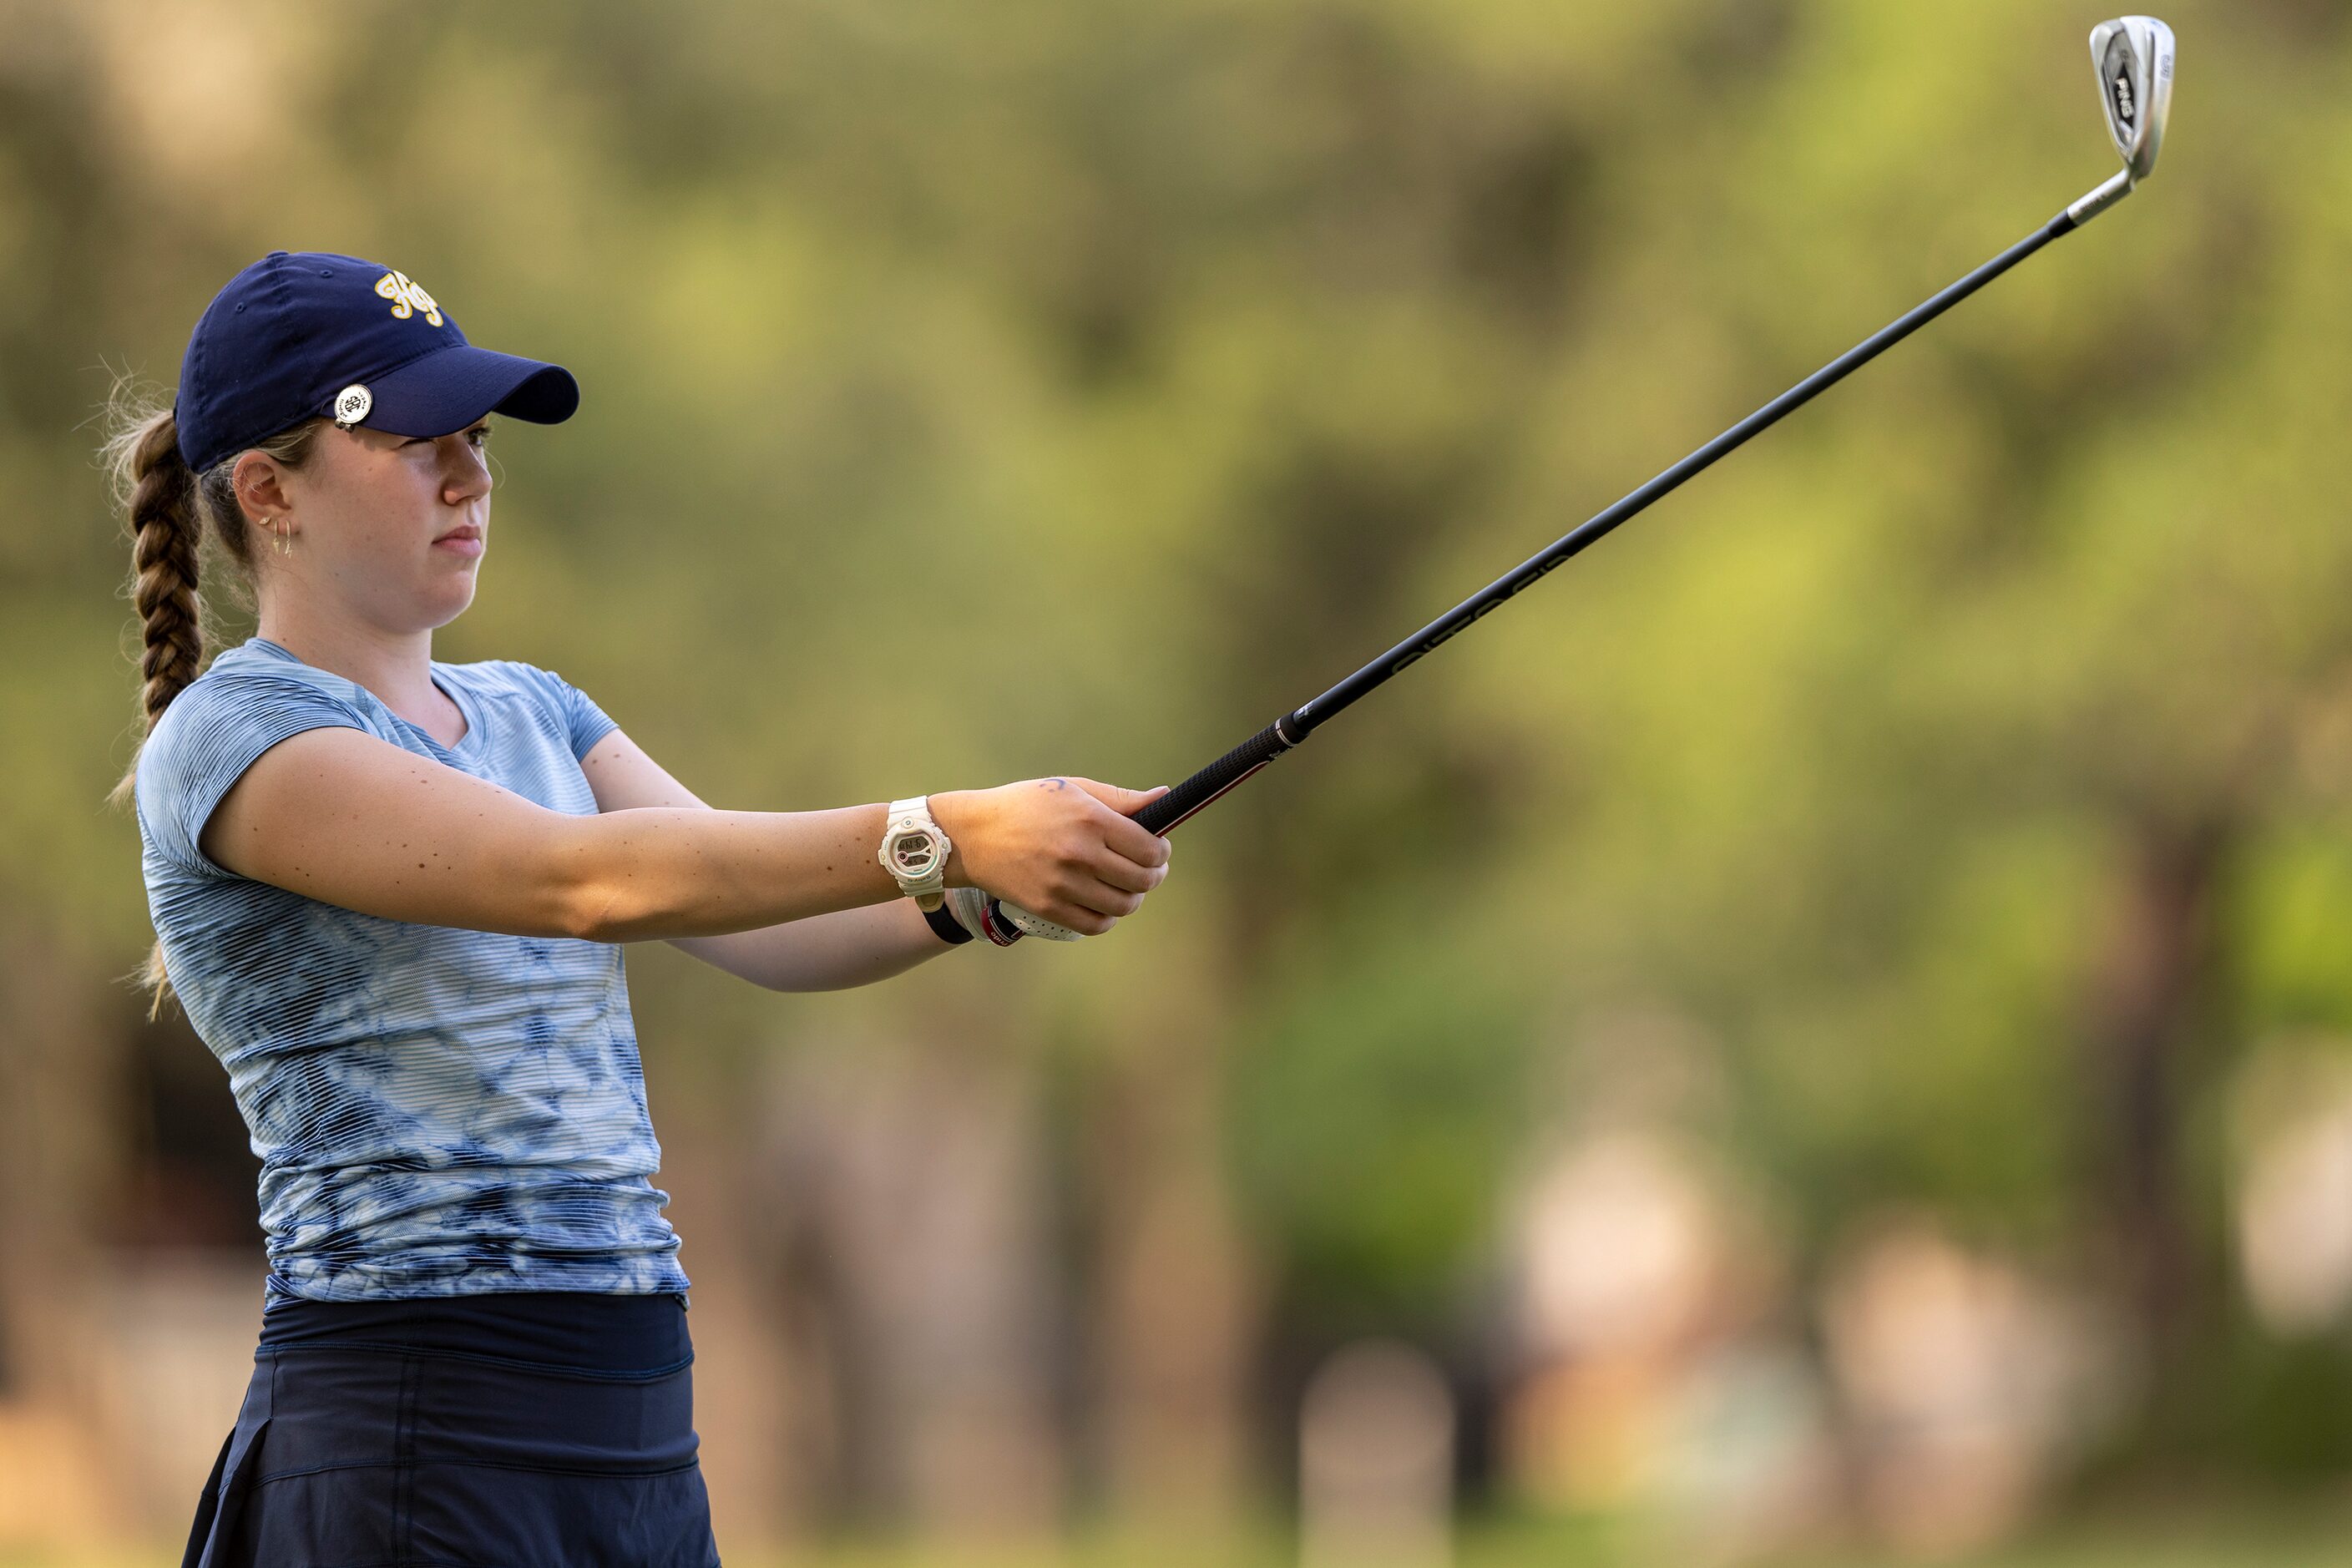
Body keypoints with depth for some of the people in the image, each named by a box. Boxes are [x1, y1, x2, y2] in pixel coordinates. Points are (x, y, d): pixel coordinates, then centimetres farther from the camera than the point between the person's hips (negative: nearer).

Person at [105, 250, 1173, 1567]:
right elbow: (584, 880, -22)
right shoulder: (227, 739, -8)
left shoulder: (526, 712, 18)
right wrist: (950, 838, -28)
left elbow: (769, 930, 4)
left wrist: (981, 892, -16)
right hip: (412, 1440, -7)